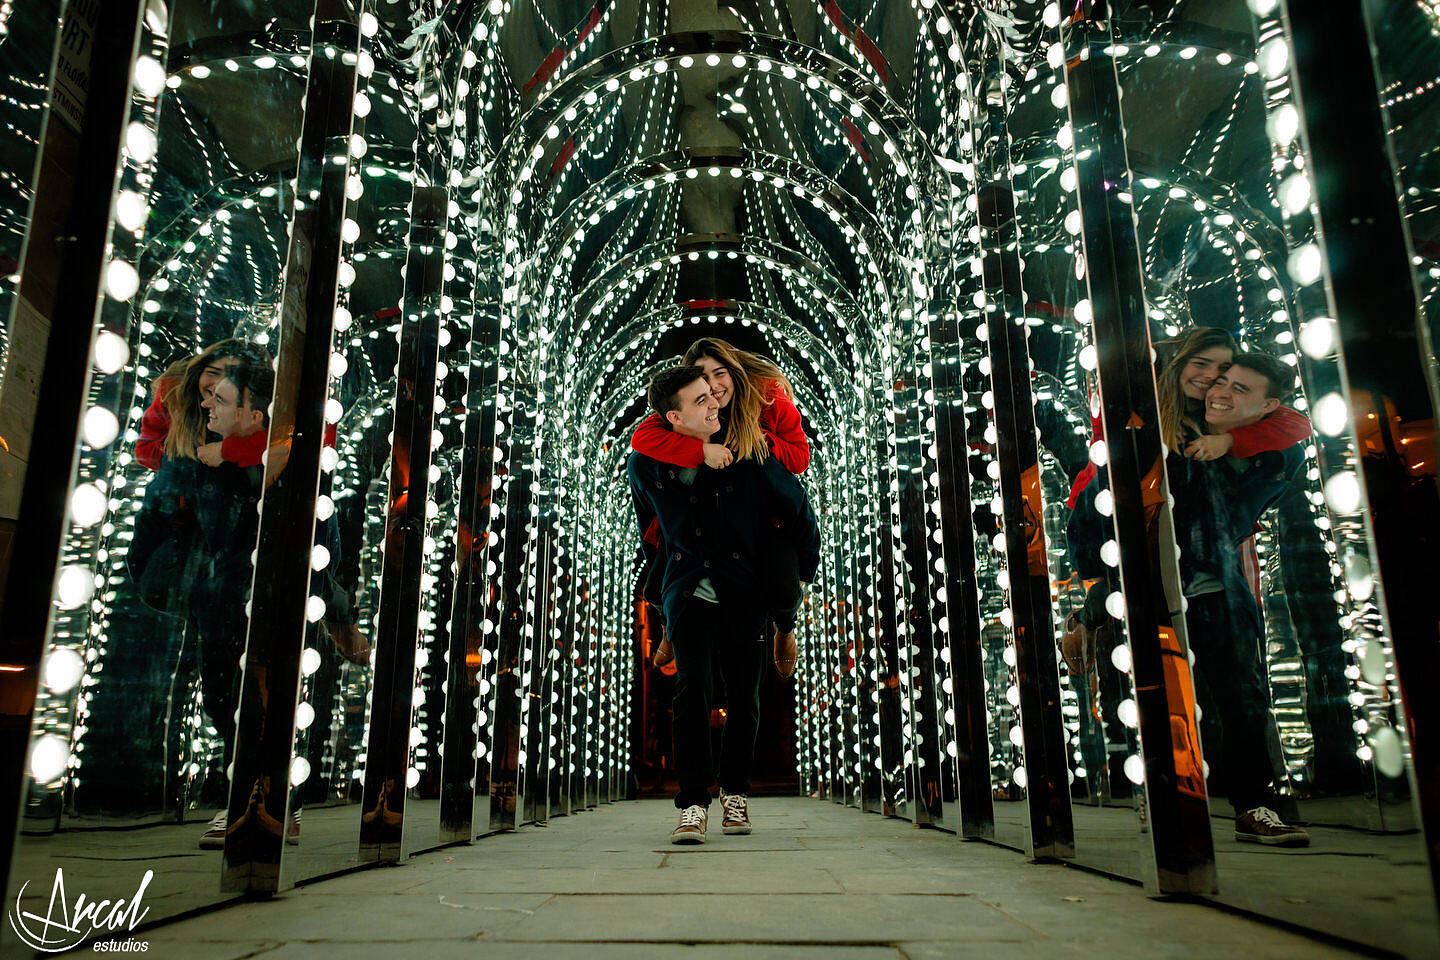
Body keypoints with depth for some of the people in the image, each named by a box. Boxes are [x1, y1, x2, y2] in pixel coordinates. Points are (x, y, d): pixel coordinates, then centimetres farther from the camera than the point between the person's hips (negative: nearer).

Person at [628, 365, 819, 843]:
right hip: (688, 592, 0)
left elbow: (801, 516, 4)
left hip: (744, 594, 0)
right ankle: (693, 804, -8)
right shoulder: (645, 467, -3)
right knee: (691, 687, -18)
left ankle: (735, 792, 26)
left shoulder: (750, 458, -9)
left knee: (744, 700, 2)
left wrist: (803, 576, 12)